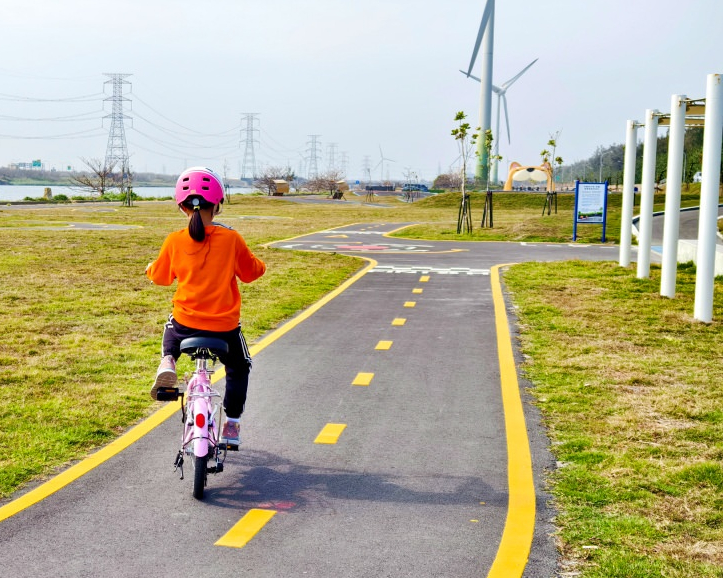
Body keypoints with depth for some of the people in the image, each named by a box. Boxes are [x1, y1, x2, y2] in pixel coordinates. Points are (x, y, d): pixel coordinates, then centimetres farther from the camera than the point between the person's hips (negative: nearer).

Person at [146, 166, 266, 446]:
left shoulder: (174, 241, -5)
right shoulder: (231, 238, -9)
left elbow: (160, 276, 11)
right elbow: (251, 271, 4)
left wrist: (150, 268, 34)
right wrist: (259, 264, 27)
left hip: (186, 324, 1)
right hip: (225, 327, -1)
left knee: (171, 331, 38)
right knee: (238, 368, 26)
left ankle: (167, 363, 9)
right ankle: (231, 424, 23)